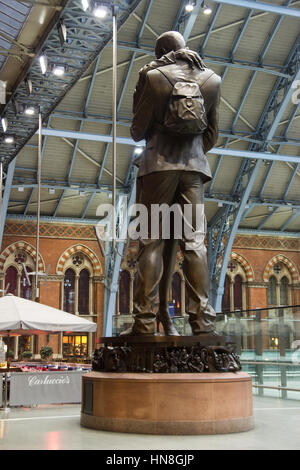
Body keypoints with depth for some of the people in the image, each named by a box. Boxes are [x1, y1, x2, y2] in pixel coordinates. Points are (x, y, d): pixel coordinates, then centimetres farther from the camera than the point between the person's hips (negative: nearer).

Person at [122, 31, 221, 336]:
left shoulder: (152, 75, -1)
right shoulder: (212, 79, 12)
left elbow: (138, 131, 0)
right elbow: (212, 133, 15)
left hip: (158, 163, -3)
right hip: (194, 166, 3)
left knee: (152, 242, -2)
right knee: (194, 242, 0)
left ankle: (145, 321, -5)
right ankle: (202, 320, -5)